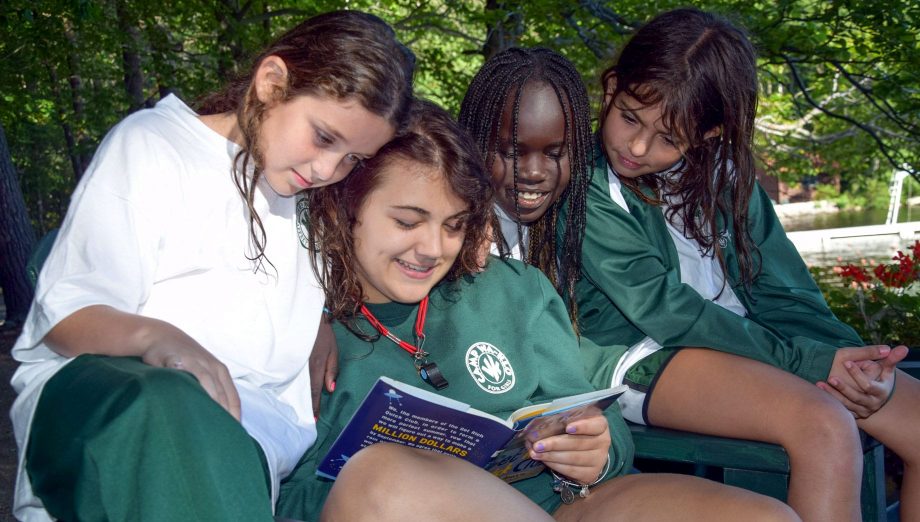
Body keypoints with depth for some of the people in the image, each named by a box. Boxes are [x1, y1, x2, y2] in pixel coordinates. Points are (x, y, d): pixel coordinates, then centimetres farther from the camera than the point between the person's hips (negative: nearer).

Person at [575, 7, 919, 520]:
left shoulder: (723, 172, 6)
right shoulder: (587, 185, -11)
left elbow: (782, 289, 4)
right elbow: (663, 309, -16)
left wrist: (850, 359, -16)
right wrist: (810, 361, -20)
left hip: (748, 339, 7)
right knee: (824, 428, -29)